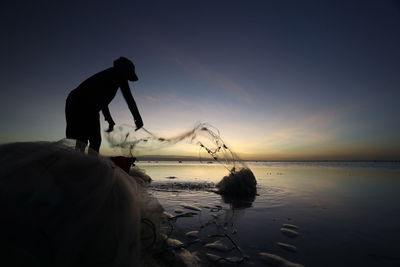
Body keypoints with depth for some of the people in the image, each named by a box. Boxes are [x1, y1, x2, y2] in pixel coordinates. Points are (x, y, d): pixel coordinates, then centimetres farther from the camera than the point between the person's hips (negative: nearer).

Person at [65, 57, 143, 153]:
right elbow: (128, 97, -5)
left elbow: (102, 101, 37)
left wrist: (109, 120, 41)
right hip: (86, 104, -9)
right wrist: (138, 118, -5)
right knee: (95, 140, -7)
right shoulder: (118, 74, 6)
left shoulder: (107, 74, 31)